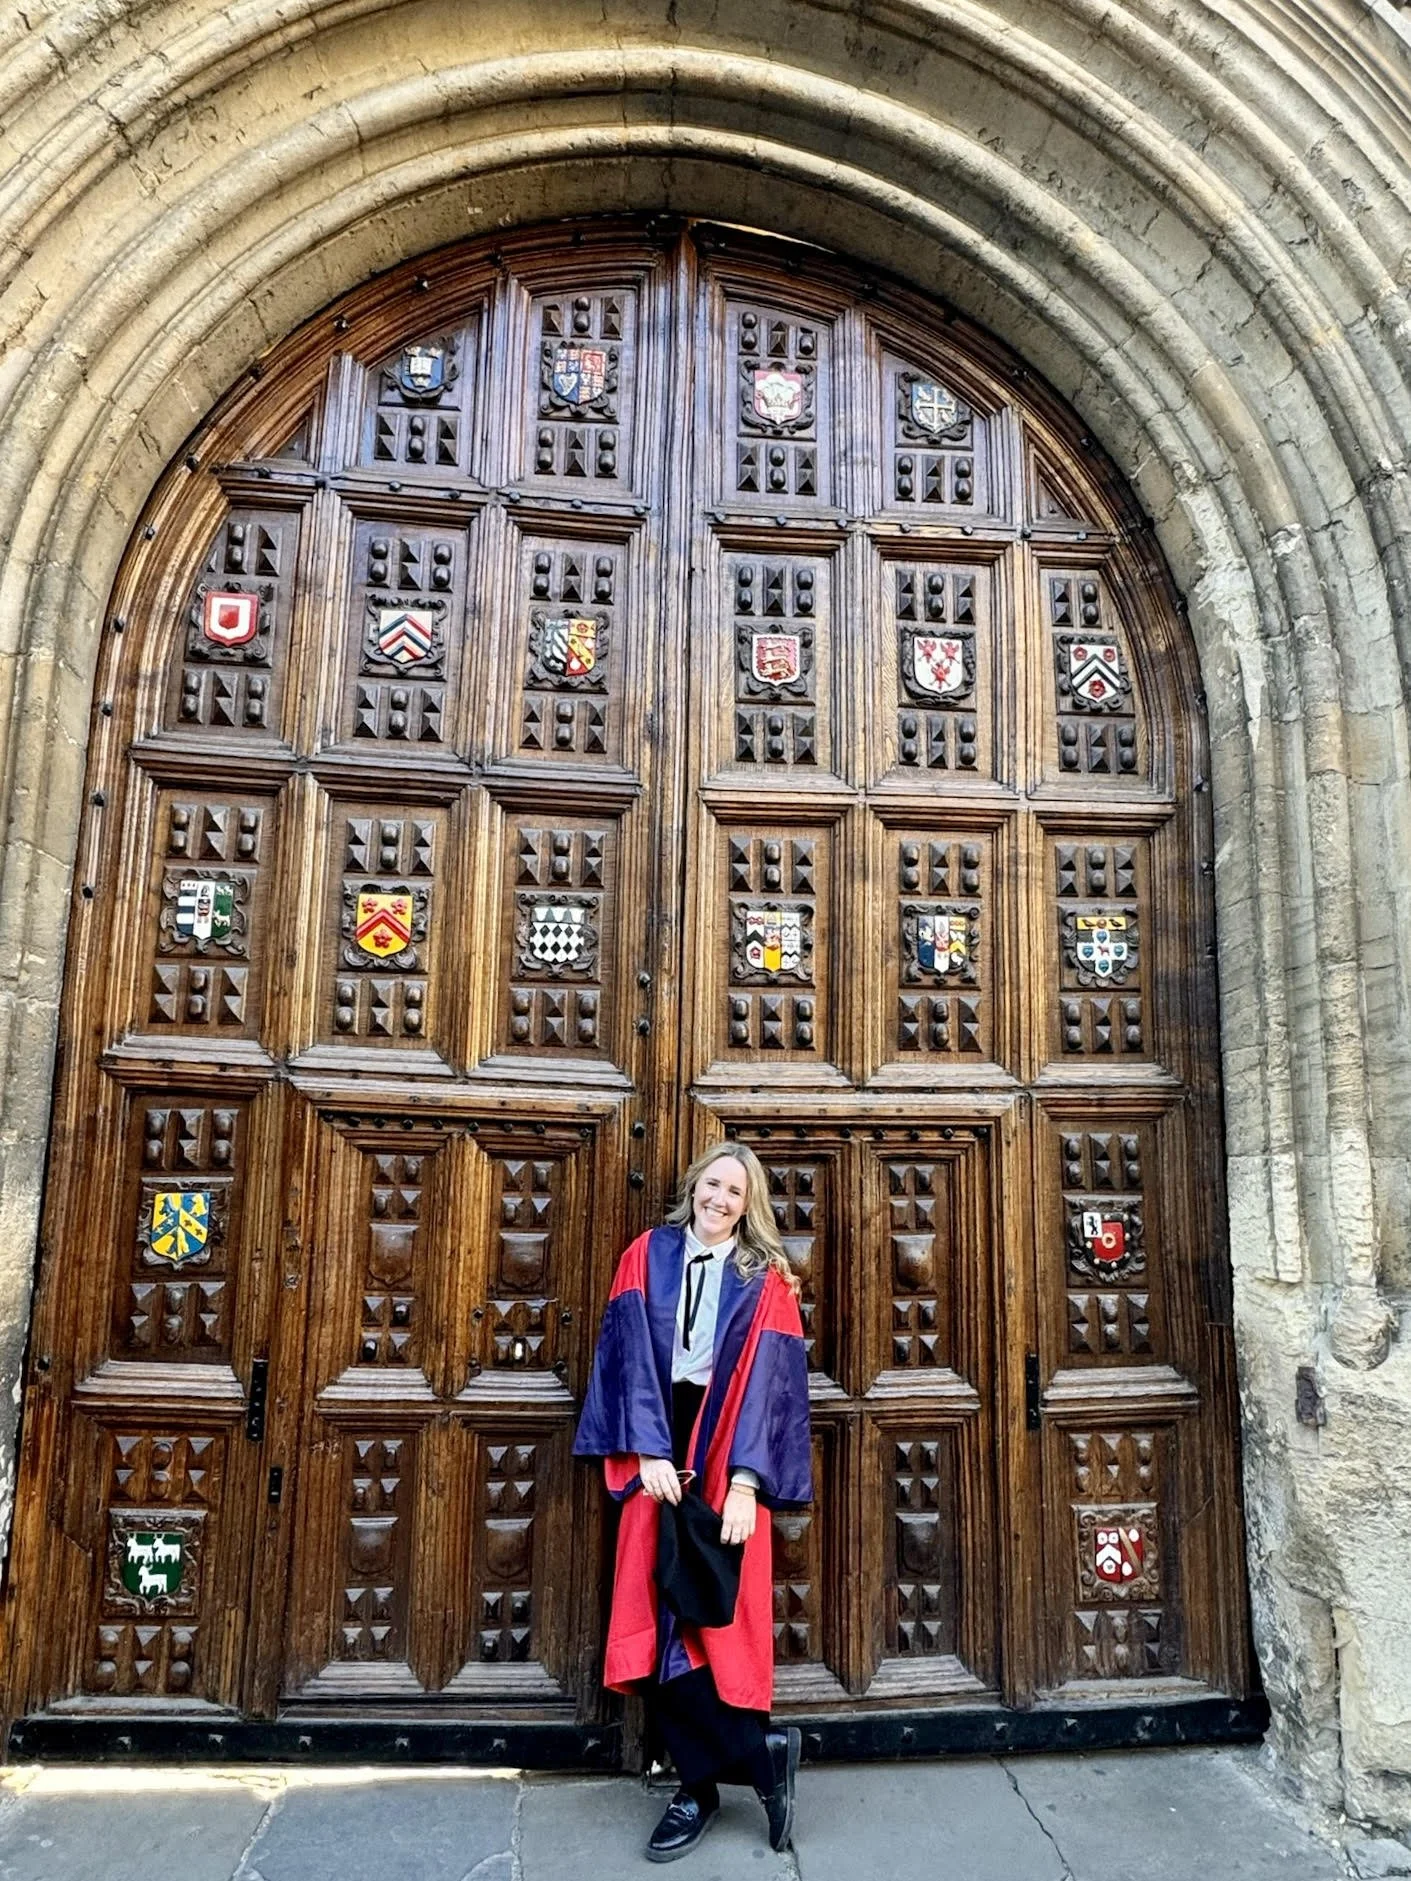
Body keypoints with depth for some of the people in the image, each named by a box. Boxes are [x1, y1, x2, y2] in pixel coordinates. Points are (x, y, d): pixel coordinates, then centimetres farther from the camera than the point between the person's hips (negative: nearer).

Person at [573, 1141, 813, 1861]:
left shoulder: (766, 1279, 2)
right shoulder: (647, 1256, 4)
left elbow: (767, 1382, -5)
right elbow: (632, 1355, -2)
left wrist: (744, 1482, -14)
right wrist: (649, 1451, -12)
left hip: (725, 1458, -1)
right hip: (658, 1453, 2)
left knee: (714, 1618, -2)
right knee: (657, 1621, 0)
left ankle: (702, 1785, 18)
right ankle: (761, 1756, 14)